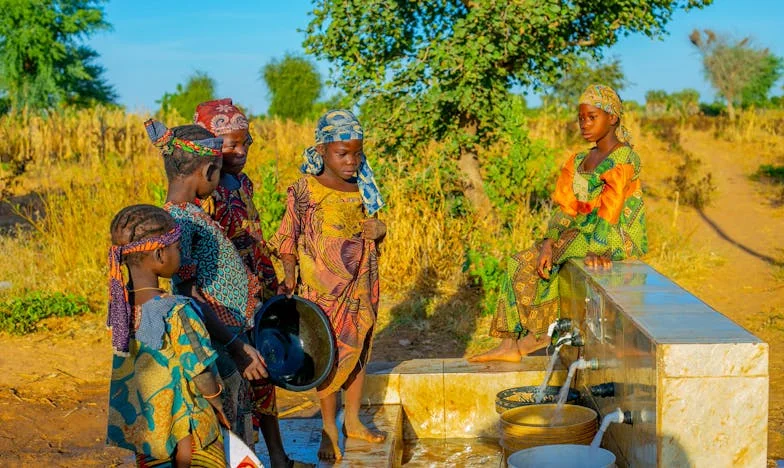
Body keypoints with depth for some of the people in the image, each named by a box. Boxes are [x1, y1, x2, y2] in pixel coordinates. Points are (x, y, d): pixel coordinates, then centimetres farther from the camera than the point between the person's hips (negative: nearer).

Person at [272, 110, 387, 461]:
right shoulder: (305, 191, -10)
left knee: (357, 353, 14)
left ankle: (352, 420, 30)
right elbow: (288, 240, -6)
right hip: (322, 290, -5)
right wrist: (289, 278, -16)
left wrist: (379, 231, -6)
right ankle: (329, 430, 17)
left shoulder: (363, 189, 4)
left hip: (361, 287, 5)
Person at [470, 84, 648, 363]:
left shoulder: (625, 159, -11)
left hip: (617, 242, -7)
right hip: (581, 234, 8)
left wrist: (595, 250, -37)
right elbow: (566, 208, 5)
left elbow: (610, 208, -25)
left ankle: (539, 334, -4)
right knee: (520, 264, -9)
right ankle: (510, 345, -12)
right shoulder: (579, 161, 13)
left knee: (548, 267, -24)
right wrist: (549, 242, -13)